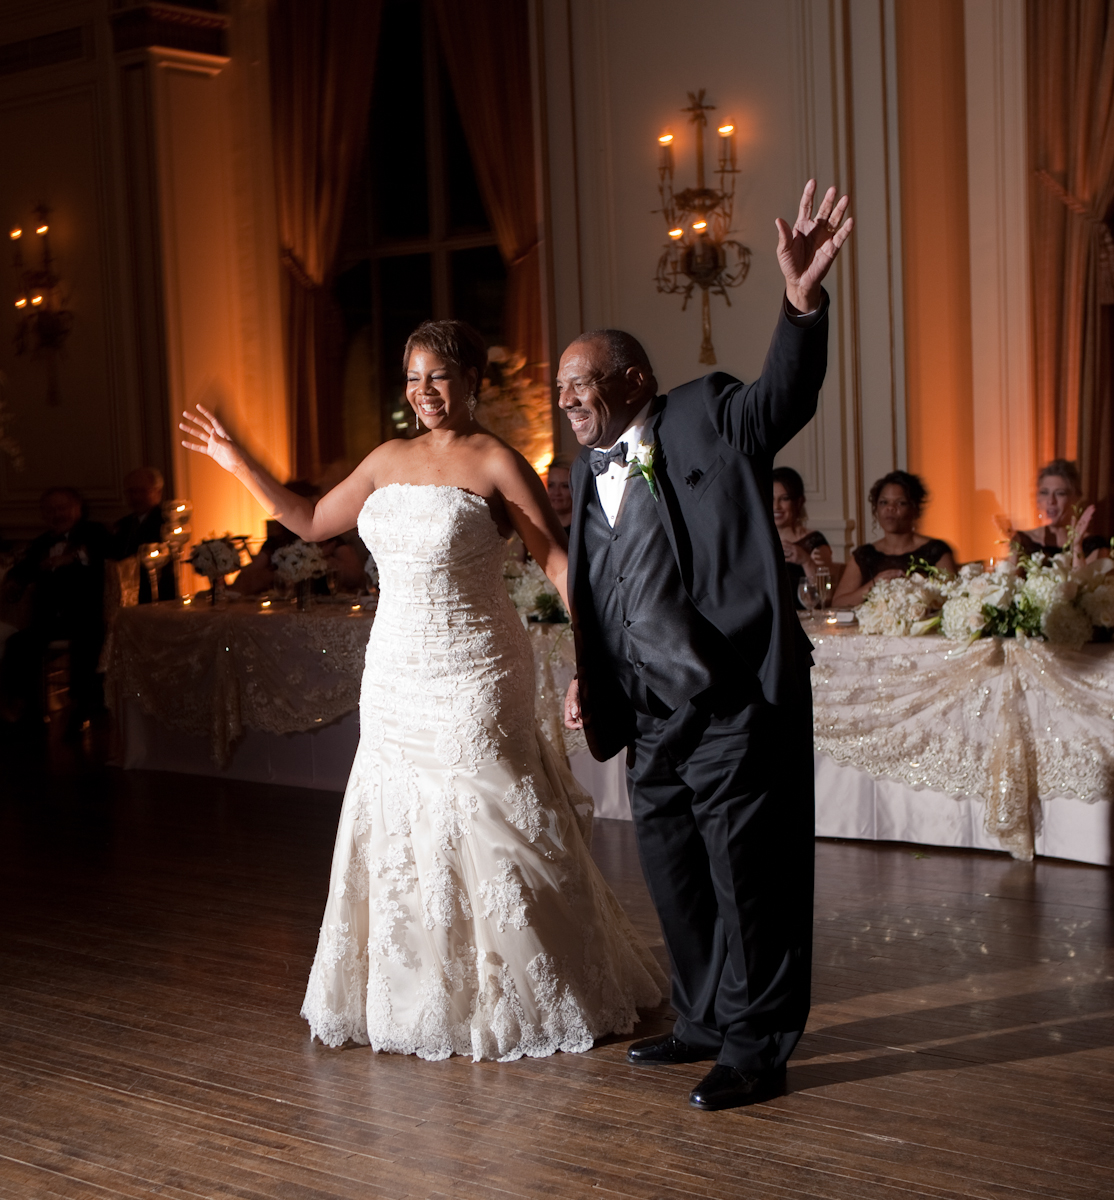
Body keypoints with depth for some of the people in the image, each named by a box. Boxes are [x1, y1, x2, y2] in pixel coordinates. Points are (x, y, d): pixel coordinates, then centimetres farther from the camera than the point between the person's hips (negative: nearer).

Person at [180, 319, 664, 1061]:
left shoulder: (496, 463, -8)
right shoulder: (389, 461, 10)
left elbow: (559, 564, -11)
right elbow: (311, 521, 20)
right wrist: (238, 463, 15)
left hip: (473, 679, -6)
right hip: (396, 675, 6)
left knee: (491, 833, 0)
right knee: (396, 832, 10)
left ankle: (551, 1000, 16)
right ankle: (414, 1000, 25)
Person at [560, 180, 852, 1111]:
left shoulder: (707, 421, -4)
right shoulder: (591, 470, 16)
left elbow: (784, 397, -23)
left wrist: (803, 303, -39)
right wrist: (585, 682, 15)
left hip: (737, 708, -8)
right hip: (653, 718, 8)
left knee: (748, 877, -2)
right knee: (676, 877, 16)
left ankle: (755, 1047, 10)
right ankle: (706, 1022, 32)